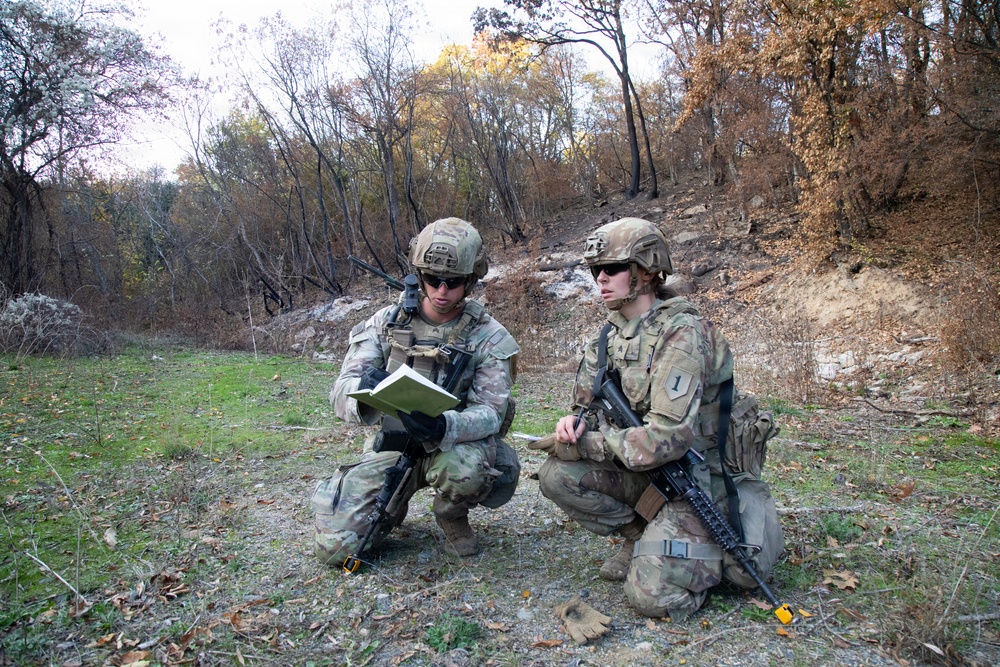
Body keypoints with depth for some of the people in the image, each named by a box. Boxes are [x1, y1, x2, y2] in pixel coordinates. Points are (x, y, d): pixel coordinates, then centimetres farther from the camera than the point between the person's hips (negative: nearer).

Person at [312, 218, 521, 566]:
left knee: (466, 466, -37)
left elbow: (490, 412, -16)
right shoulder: (386, 322, -5)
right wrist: (365, 389, -38)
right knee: (335, 547, -11)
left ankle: (453, 517, 0)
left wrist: (443, 427, -39)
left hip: (454, 443, -1)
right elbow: (342, 392, -11)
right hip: (391, 446, 2)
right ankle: (393, 509, 23)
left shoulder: (489, 338, -9)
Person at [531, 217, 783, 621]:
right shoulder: (606, 338, 4)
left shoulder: (682, 333, -20)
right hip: (640, 472, 7)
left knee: (653, 595, -20)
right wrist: (573, 425, -16)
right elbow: (589, 410, 9)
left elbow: (667, 438, -28)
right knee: (556, 474, -14)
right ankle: (641, 537, 7)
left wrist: (585, 445, -20)